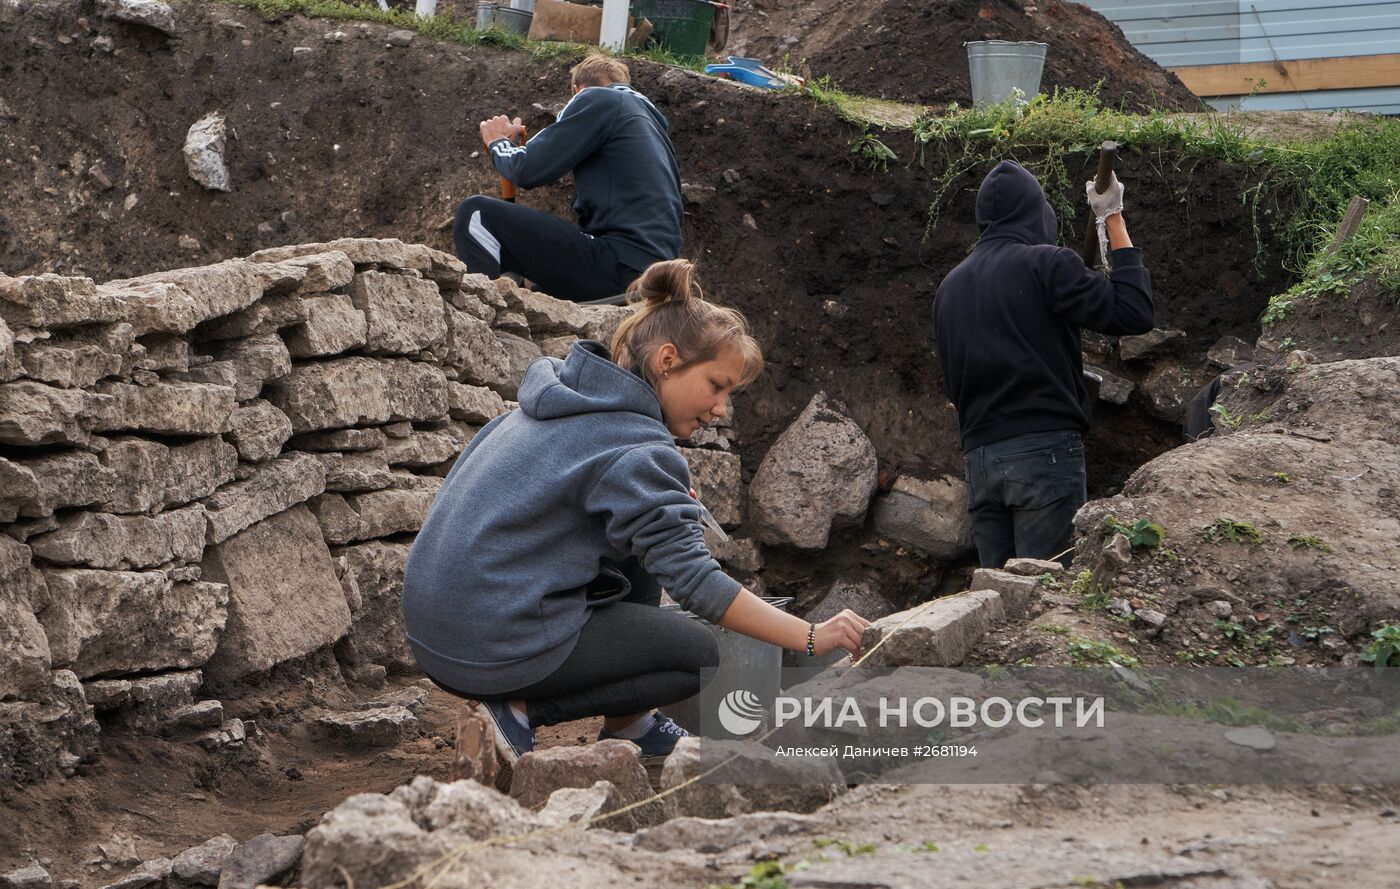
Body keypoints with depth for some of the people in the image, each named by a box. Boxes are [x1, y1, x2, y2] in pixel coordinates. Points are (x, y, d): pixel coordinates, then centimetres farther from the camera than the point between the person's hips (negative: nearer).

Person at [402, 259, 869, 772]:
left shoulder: (562, 403, 12)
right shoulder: (637, 450, -16)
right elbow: (695, 582, -20)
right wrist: (811, 638, -19)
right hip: (499, 650, -9)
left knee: (646, 537, 19)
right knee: (697, 657, 3)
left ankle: (629, 725, 19)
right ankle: (525, 708, -3)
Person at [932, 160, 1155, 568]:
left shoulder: (949, 286, 15)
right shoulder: (1046, 263, -5)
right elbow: (1133, 313, -6)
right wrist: (1114, 220, 2)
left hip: (978, 457, 6)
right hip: (1046, 450, -6)